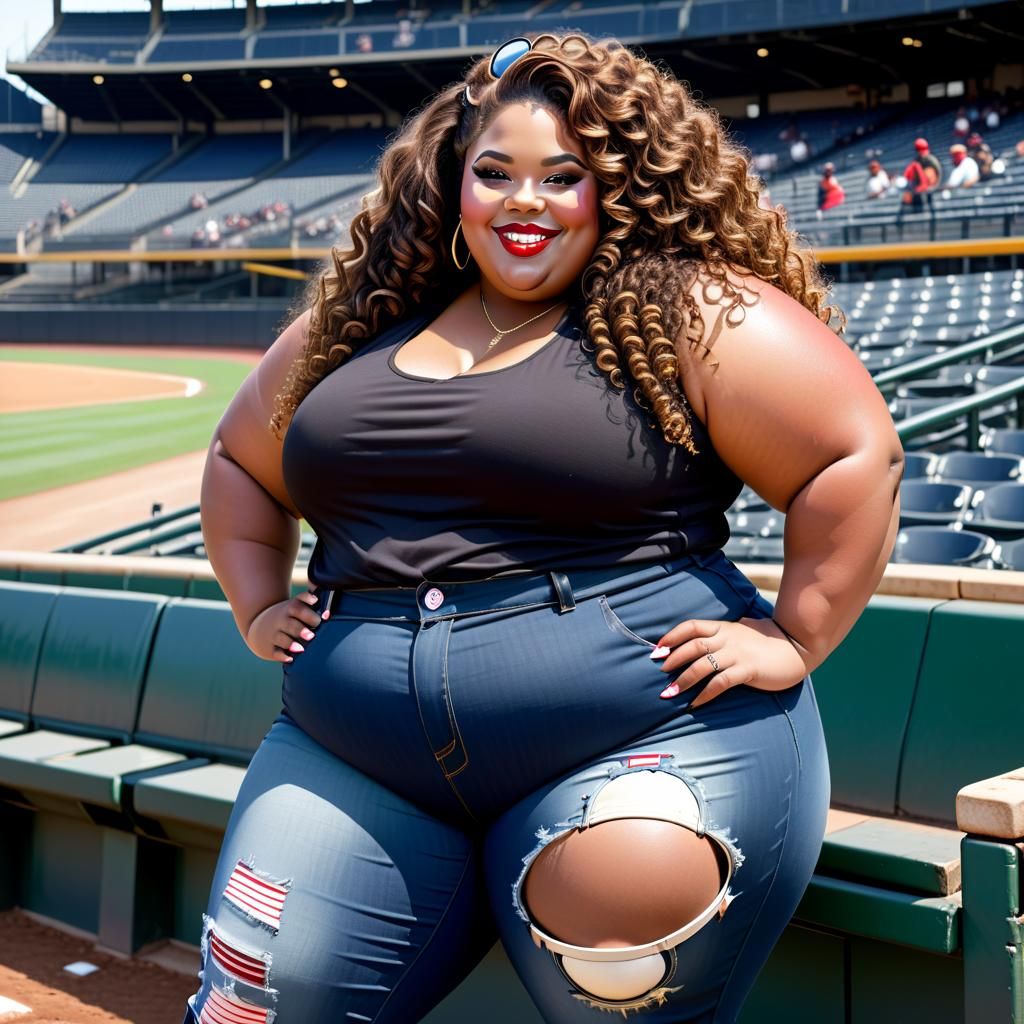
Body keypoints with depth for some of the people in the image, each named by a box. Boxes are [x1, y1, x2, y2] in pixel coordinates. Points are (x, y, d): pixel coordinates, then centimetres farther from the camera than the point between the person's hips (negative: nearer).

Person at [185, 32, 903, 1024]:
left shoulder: (696, 316, -3)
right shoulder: (355, 322, 14)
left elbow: (856, 455, -6)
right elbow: (239, 459, 27)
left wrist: (794, 639, -9)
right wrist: (258, 607, 16)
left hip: (643, 743, -4)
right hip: (356, 758, 5)